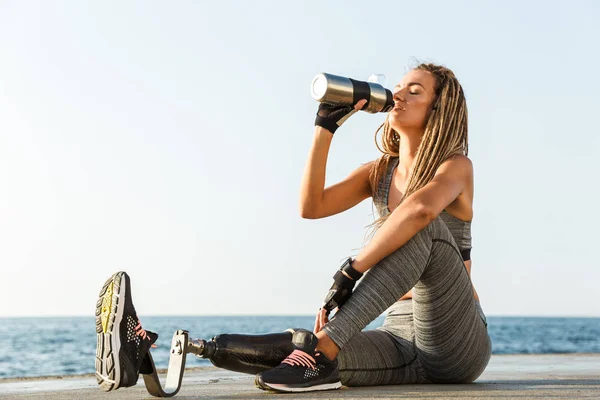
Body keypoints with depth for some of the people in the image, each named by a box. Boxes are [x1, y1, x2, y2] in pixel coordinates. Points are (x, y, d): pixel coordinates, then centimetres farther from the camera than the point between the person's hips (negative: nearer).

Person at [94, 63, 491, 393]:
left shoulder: (456, 166, -6)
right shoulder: (378, 172, 13)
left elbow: (420, 209, -31)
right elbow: (311, 207, -4)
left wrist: (350, 273, -37)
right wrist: (325, 128, -7)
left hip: (457, 344, -5)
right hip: (401, 338, 5)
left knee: (424, 226, -32)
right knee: (294, 348, -20)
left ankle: (323, 347, -42)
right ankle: (146, 348, -35)